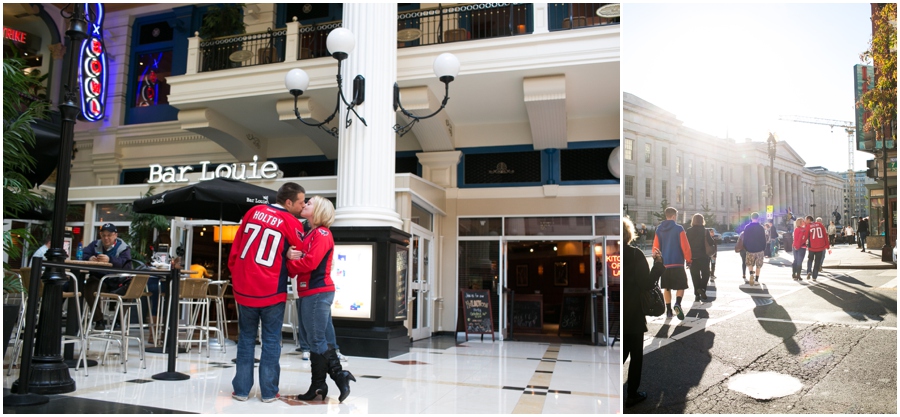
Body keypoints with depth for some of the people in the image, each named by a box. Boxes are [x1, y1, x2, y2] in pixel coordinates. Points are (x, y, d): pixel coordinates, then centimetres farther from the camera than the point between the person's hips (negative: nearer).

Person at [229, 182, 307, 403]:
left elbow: (235, 246, 11)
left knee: (246, 339, 14)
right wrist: (286, 272, 20)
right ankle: (268, 391, 11)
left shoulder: (254, 212, 5)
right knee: (271, 341, 7)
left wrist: (236, 273, 20)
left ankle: (241, 389, 16)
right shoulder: (291, 223, -7)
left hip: (244, 288, 4)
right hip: (271, 291, -4)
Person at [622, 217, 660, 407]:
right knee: (636, 356, 11)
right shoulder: (635, 254, -15)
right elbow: (646, 284, -15)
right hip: (633, 314, -4)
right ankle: (632, 395, 16)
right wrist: (658, 265, -4)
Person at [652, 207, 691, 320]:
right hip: (677, 263, -4)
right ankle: (677, 304, -22)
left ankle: (668, 310, 14)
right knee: (681, 286, 2)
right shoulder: (678, 228, -7)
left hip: (664, 264, 4)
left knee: (667, 288, 14)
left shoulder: (659, 229, 5)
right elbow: (685, 246, -8)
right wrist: (688, 259, 3)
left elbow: (655, 247, 6)